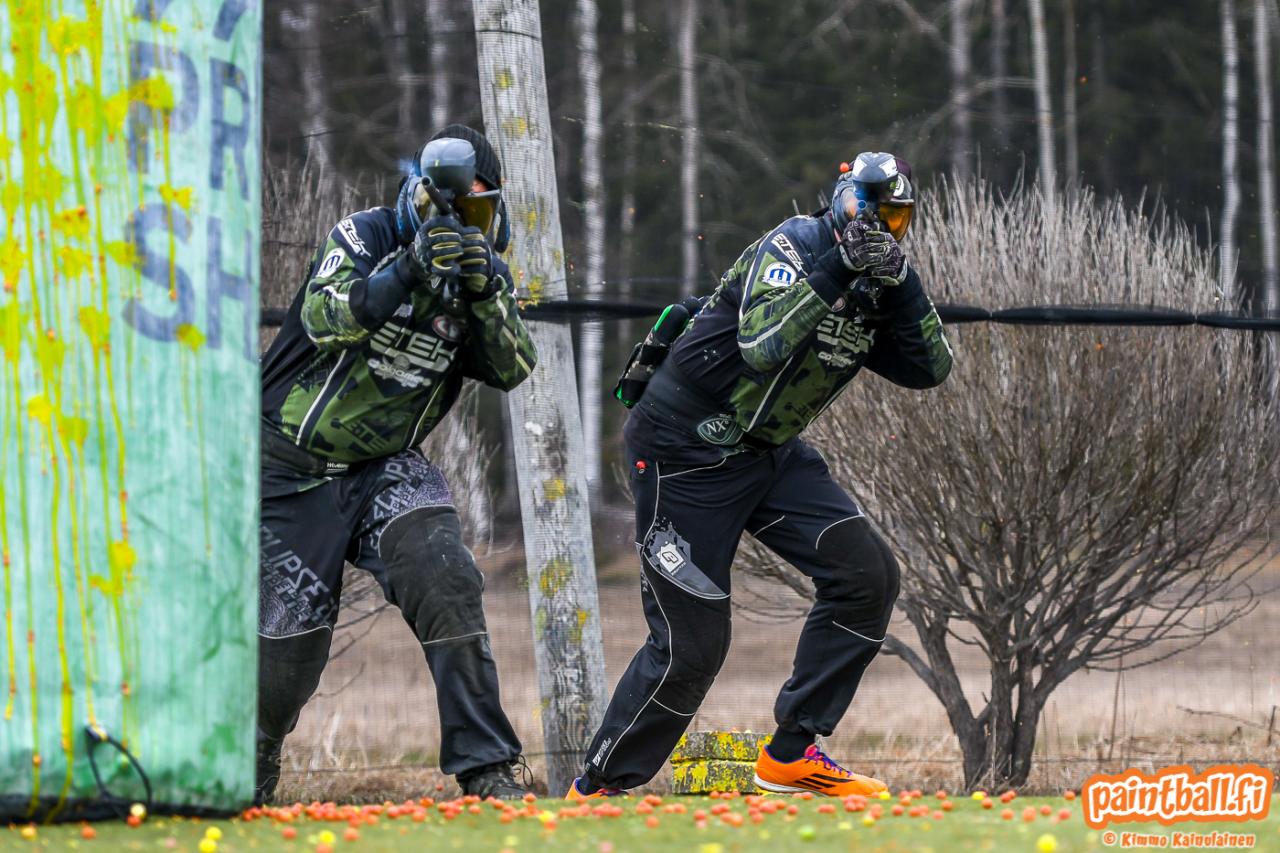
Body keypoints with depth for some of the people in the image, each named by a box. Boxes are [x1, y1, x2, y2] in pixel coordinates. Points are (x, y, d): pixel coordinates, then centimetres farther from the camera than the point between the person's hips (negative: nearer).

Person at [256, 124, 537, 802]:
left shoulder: (480, 269, 0)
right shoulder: (367, 236, -14)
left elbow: (513, 370, -12)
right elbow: (325, 320, -31)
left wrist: (483, 290, -28)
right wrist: (408, 269, -42)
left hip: (386, 468, 3)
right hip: (295, 471, -3)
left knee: (447, 585, -20)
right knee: (290, 636, -2)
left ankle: (484, 767, -18)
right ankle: (251, 765, 27)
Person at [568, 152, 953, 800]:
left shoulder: (872, 291, 7)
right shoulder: (795, 247, -17)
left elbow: (929, 369, -3)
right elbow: (763, 346, -33)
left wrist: (902, 281, -15)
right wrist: (838, 269, -34)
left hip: (770, 454, 8)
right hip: (685, 454, -8)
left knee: (867, 575, -5)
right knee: (691, 647, -8)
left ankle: (792, 756, 4)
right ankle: (598, 788, 10)